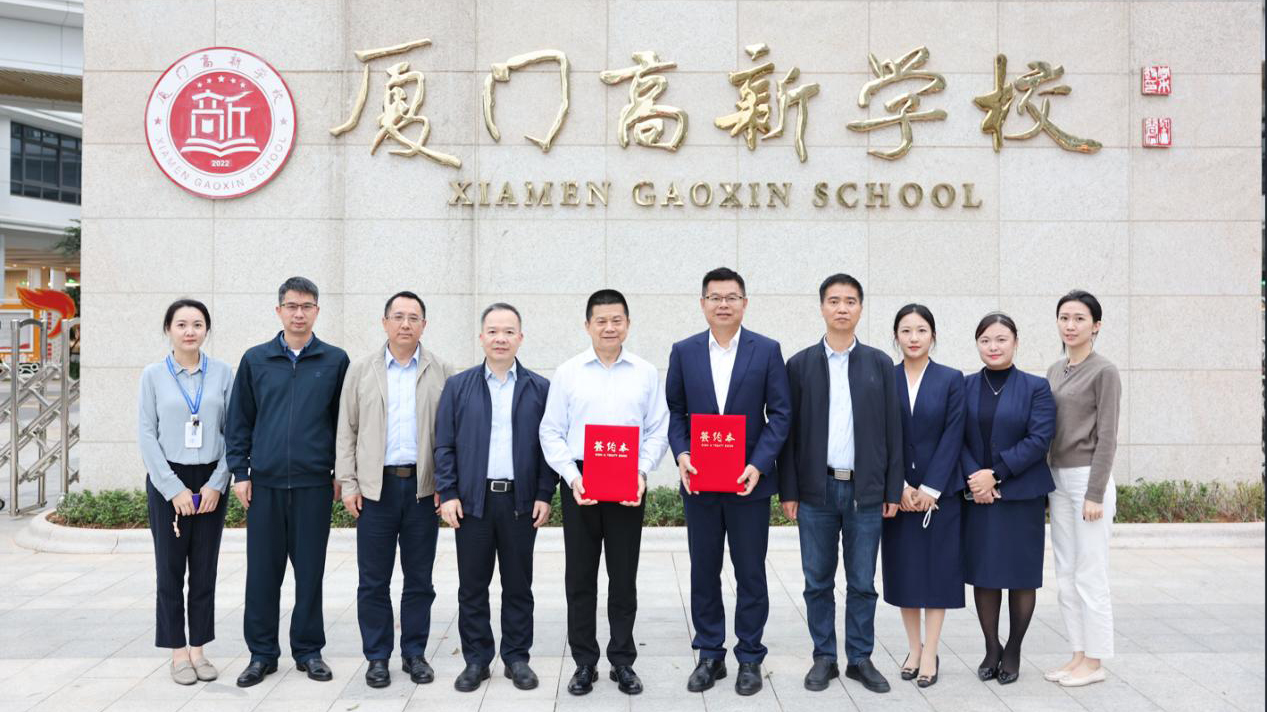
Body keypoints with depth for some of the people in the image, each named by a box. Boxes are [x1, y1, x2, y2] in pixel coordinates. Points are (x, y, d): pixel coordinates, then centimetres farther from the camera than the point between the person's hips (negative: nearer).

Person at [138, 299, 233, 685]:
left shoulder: (222, 372, 1)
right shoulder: (153, 375, -1)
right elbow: (147, 435, -3)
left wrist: (217, 483, -5)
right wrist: (174, 489, -8)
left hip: (210, 482, 1)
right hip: (167, 480, -1)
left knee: (205, 570, 7)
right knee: (170, 570, 4)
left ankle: (198, 649, 18)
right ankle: (178, 652, 15)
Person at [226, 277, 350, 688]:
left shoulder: (335, 361, 3)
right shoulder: (255, 359, 6)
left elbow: (344, 420, 6)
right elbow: (239, 420, 8)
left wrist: (341, 472, 3)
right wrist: (239, 472, 3)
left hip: (314, 483, -1)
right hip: (264, 483, 1)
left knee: (310, 570, 6)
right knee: (263, 571, 6)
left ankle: (308, 650, 20)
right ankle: (262, 653, 19)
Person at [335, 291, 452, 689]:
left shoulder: (441, 372, 4)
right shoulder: (361, 371, 6)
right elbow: (346, 431, 6)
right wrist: (348, 483, -1)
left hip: (423, 487, 0)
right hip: (375, 487, 0)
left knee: (419, 578, 8)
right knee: (373, 580, 5)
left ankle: (414, 653, 21)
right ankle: (377, 656, 18)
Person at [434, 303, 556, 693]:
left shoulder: (540, 389, 4)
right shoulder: (458, 386, 6)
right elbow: (444, 445, 4)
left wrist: (544, 495, -3)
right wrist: (447, 494, -3)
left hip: (520, 501, 0)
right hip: (472, 499, 1)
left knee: (518, 584, 8)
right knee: (472, 585, 7)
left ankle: (516, 657, 21)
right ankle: (476, 660, 19)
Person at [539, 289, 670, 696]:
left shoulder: (646, 373, 5)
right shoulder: (568, 373, 3)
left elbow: (658, 431, 4)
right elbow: (552, 432, 2)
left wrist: (642, 471, -11)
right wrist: (572, 476, -10)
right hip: (579, 483, 0)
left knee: (624, 576, 8)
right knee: (579, 576, 7)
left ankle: (623, 661, 21)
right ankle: (584, 663, 19)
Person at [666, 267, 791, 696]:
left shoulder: (767, 351, -1)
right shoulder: (683, 352, 4)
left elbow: (780, 413, -3)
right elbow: (675, 411, 6)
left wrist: (758, 464, -14)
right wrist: (681, 454, -11)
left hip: (749, 482, -2)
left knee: (750, 573, 7)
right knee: (703, 572, 10)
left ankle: (750, 658, 21)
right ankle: (710, 655, 24)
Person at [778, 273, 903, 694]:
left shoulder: (879, 364, 5)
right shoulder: (800, 364, 3)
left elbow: (892, 430, 5)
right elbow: (789, 431, 3)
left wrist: (893, 490, 1)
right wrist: (788, 491, -2)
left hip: (866, 491, 0)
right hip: (816, 490, 0)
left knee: (862, 583, 7)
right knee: (818, 583, 7)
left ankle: (860, 659, 21)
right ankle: (824, 658, 20)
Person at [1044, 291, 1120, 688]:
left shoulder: (1104, 372, -8)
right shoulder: (1054, 371, 12)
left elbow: (1107, 437, -12)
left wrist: (1095, 495, -15)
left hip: (1088, 478, -7)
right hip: (1058, 479, 7)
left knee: (1089, 576, -1)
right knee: (1065, 576, 11)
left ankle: (1094, 661, 10)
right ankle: (1079, 655, 21)